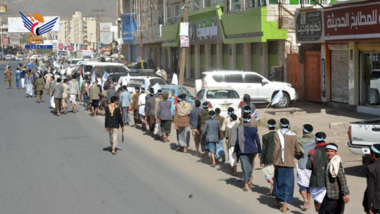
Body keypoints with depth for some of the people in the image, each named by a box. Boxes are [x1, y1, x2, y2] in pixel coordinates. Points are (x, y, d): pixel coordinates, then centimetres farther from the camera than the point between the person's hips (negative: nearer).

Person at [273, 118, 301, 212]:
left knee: (279, 182, 14)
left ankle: (278, 202, 26)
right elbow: (297, 150, 9)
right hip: (290, 163, 2)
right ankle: (285, 205, -2)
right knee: (288, 183, 4)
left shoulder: (278, 134, -6)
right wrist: (299, 158, 28)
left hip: (280, 162, -2)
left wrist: (274, 162, -9)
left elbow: (277, 149, -15)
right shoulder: (293, 135, 5)